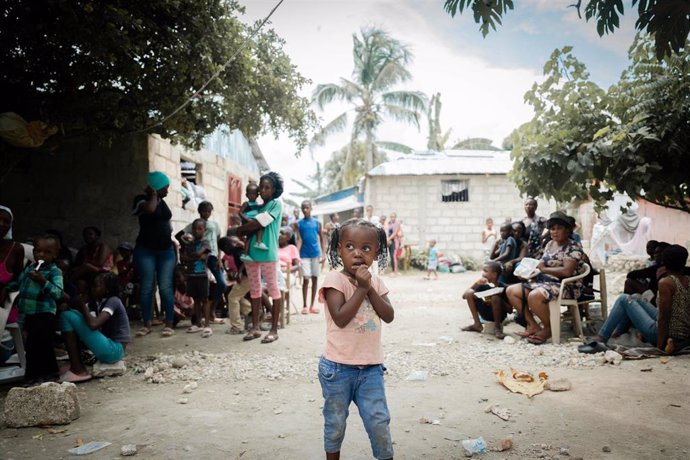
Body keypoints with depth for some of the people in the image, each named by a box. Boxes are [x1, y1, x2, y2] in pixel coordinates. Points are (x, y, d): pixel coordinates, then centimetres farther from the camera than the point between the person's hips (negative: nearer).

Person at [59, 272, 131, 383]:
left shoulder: (113, 301, -13)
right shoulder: (97, 302, 13)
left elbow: (94, 324, -27)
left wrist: (82, 305, -13)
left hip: (114, 350, -9)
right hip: (108, 346, 9)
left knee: (67, 316, -11)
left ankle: (78, 370, -9)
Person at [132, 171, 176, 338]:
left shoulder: (162, 201, 13)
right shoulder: (141, 199, -5)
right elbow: (150, 209, -27)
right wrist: (153, 195, -9)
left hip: (166, 250, 4)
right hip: (146, 250, -4)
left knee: (165, 287, -3)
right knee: (147, 287, -3)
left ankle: (169, 324, -1)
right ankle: (147, 324, 6)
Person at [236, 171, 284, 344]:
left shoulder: (276, 203, -2)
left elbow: (259, 223, -12)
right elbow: (254, 226, 10)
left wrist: (240, 229, 1)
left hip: (267, 252, -7)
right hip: (252, 251, 7)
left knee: (273, 289, -1)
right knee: (254, 290, 10)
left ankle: (274, 330, 2)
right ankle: (255, 328, 17)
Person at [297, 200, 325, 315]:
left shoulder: (317, 223, 4)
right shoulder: (299, 224, 1)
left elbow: (322, 239, 7)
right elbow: (299, 240, -6)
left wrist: (323, 254, -2)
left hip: (316, 254, 2)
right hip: (304, 255, -2)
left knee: (315, 279, 6)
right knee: (306, 279, -6)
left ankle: (312, 305, 14)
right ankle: (304, 305, 5)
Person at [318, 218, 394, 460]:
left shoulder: (375, 282, 4)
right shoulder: (335, 279, -12)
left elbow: (389, 316, -6)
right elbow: (340, 318, -22)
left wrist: (369, 288, -14)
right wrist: (361, 288, -20)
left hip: (371, 367, 4)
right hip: (338, 367, -3)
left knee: (379, 422, 7)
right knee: (335, 423, 15)